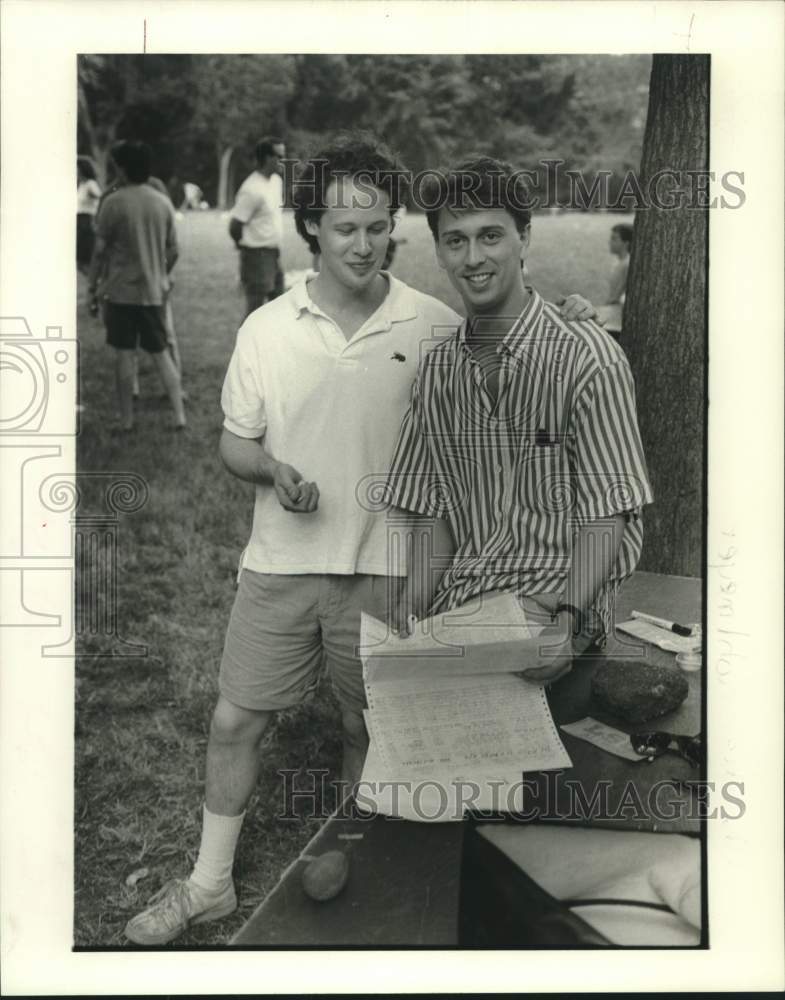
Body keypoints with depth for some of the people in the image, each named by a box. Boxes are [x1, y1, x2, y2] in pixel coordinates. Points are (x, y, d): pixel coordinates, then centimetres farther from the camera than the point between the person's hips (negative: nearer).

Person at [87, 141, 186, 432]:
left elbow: (100, 249, -7)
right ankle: (179, 414, 7)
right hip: (154, 291, 3)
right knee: (161, 353, 11)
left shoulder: (114, 202, -10)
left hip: (120, 291, -3)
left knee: (124, 354, 5)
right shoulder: (163, 203, 2)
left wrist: (93, 284, 4)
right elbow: (173, 251, 7)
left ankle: (126, 419, 11)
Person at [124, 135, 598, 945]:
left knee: (367, 728, 14)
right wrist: (273, 472, -16)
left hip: (383, 567, -1)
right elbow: (235, 443, 6)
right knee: (235, 721, 10)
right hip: (280, 565, 2)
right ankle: (210, 881, 31)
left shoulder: (435, 327, -6)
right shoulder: (266, 329, -2)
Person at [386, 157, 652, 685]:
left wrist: (562, 617, -22)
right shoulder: (437, 369, 10)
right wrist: (416, 603, -4)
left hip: (552, 597, -5)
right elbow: (433, 510, 11)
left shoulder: (587, 356, -7)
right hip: (458, 601, 5)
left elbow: (607, 518, -9)